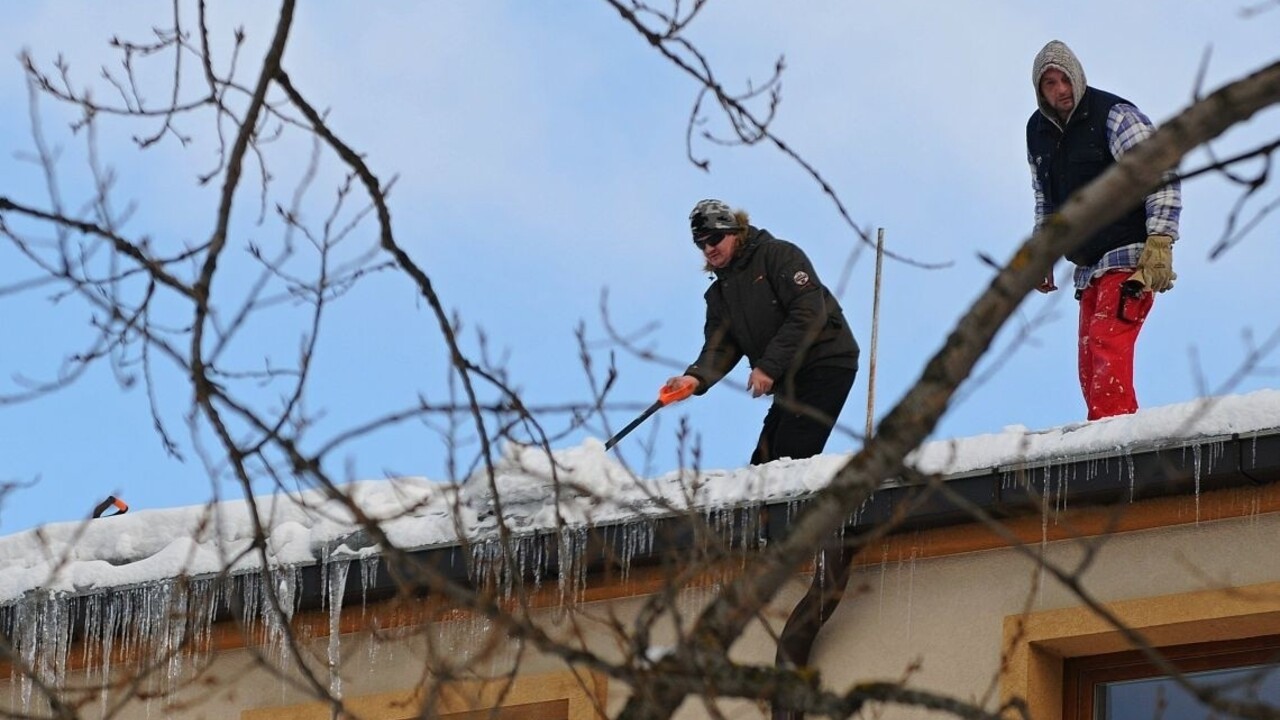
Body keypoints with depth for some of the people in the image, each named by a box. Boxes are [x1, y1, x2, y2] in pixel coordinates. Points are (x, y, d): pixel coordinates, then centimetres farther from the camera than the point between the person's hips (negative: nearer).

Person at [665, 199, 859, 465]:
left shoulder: (778, 255, -7)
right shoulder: (719, 293, 16)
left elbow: (810, 313, -18)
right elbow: (720, 348, 7)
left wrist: (769, 366, -22)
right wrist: (697, 377, -16)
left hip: (825, 363, -9)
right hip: (787, 381, 9)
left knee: (789, 457, -20)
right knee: (763, 463, 6)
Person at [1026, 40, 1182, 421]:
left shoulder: (1114, 117, -10)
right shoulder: (1038, 131, 12)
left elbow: (1164, 176, -12)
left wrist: (1159, 242, -20)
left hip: (1129, 260, -8)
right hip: (1088, 268, 8)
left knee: (1106, 341, -23)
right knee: (1089, 366, 4)